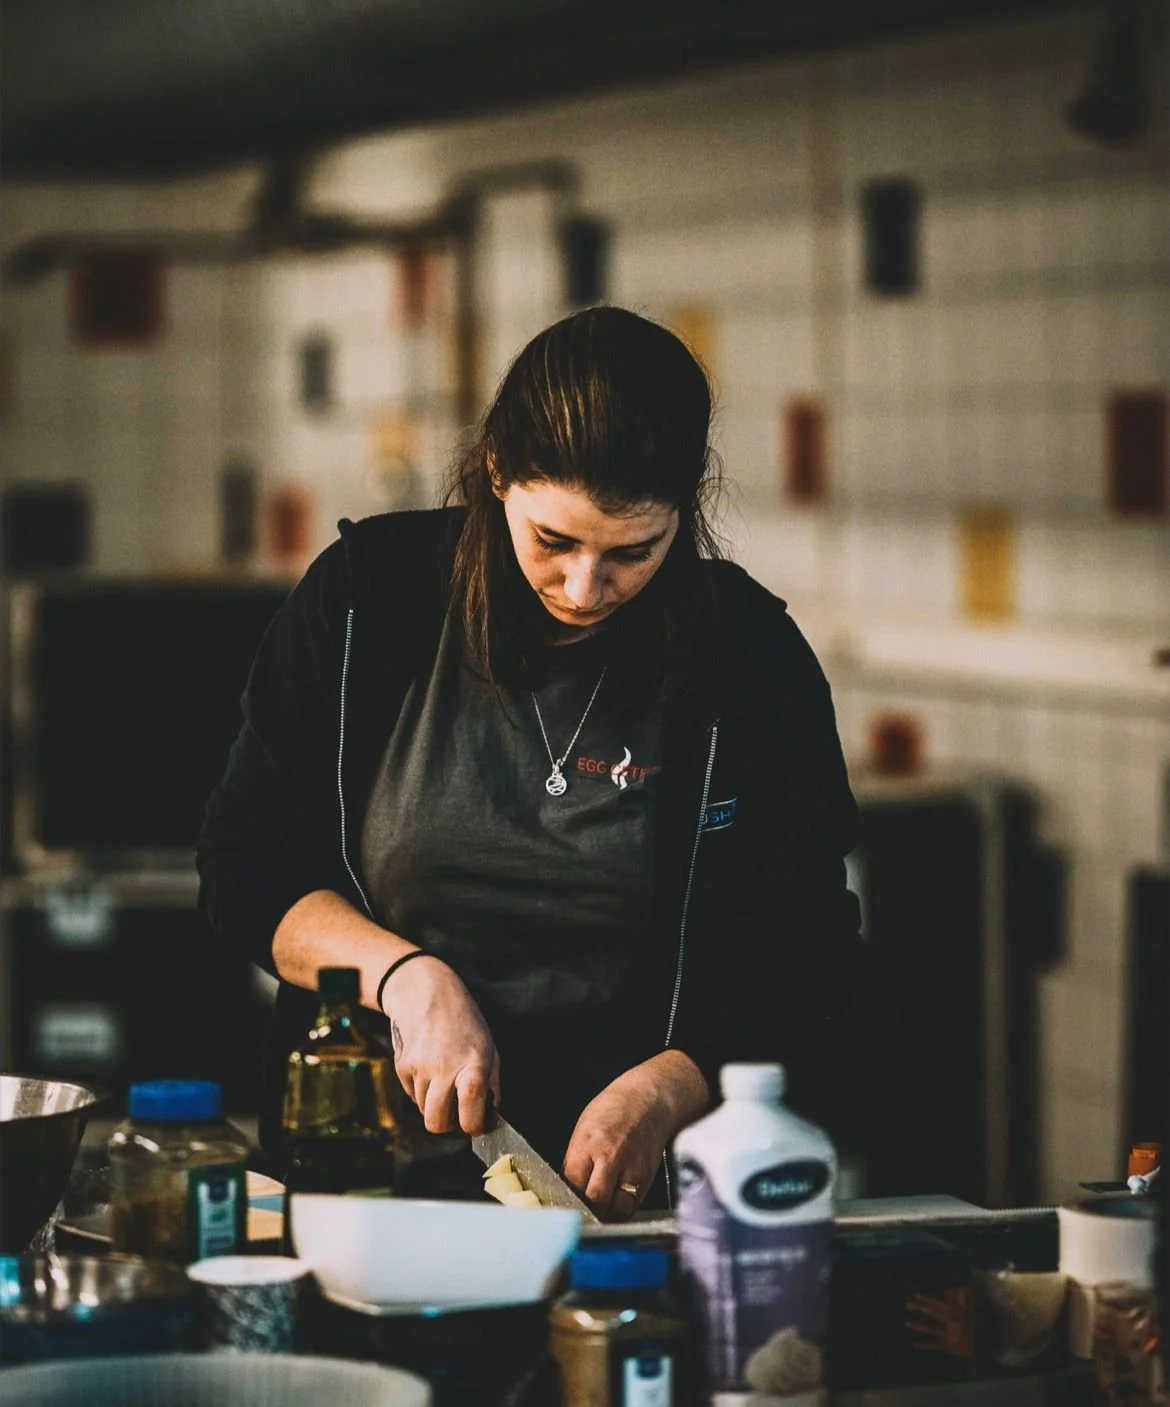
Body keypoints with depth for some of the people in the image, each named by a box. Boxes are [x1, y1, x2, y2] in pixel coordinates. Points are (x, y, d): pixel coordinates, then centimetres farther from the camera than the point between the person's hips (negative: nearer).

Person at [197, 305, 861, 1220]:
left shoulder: (751, 661, 0)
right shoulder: (368, 596, 2)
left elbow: (807, 983, 2)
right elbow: (244, 868, 8)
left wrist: (664, 1092, -16)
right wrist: (403, 973, -9)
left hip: (639, 1192, 0)